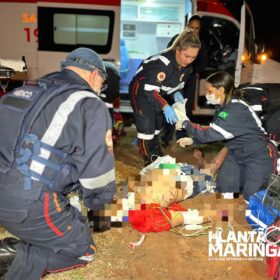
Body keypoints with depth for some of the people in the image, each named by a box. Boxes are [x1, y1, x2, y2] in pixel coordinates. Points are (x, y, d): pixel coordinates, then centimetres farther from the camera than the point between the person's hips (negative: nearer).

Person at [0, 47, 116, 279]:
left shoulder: (27, 90, 16)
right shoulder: (90, 105, -6)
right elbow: (98, 169, -9)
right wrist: (98, 203, 12)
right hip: (29, 202, -7)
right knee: (82, 250, 14)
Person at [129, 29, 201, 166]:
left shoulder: (187, 66, -10)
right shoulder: (162, 63, -36)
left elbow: (177, 83, 4)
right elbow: (150, 89, -36)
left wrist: (176, 93, -18)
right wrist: (165, 107, -46)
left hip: (157, 93, 8)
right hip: (141, 90, -8)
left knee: (157, 123, 17)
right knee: (147, 124, -15)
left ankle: (156, 154, 34)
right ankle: (148, 159, 0)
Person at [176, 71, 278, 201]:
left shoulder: (236, 110, -30)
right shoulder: (226, 107, 0)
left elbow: (210, 134, -31)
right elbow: (214, 133, 7)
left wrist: (186, 124, -18)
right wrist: (193, 140, -1)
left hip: (259, 156, -8)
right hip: (237, 154, 8)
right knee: (224, 189, 7)